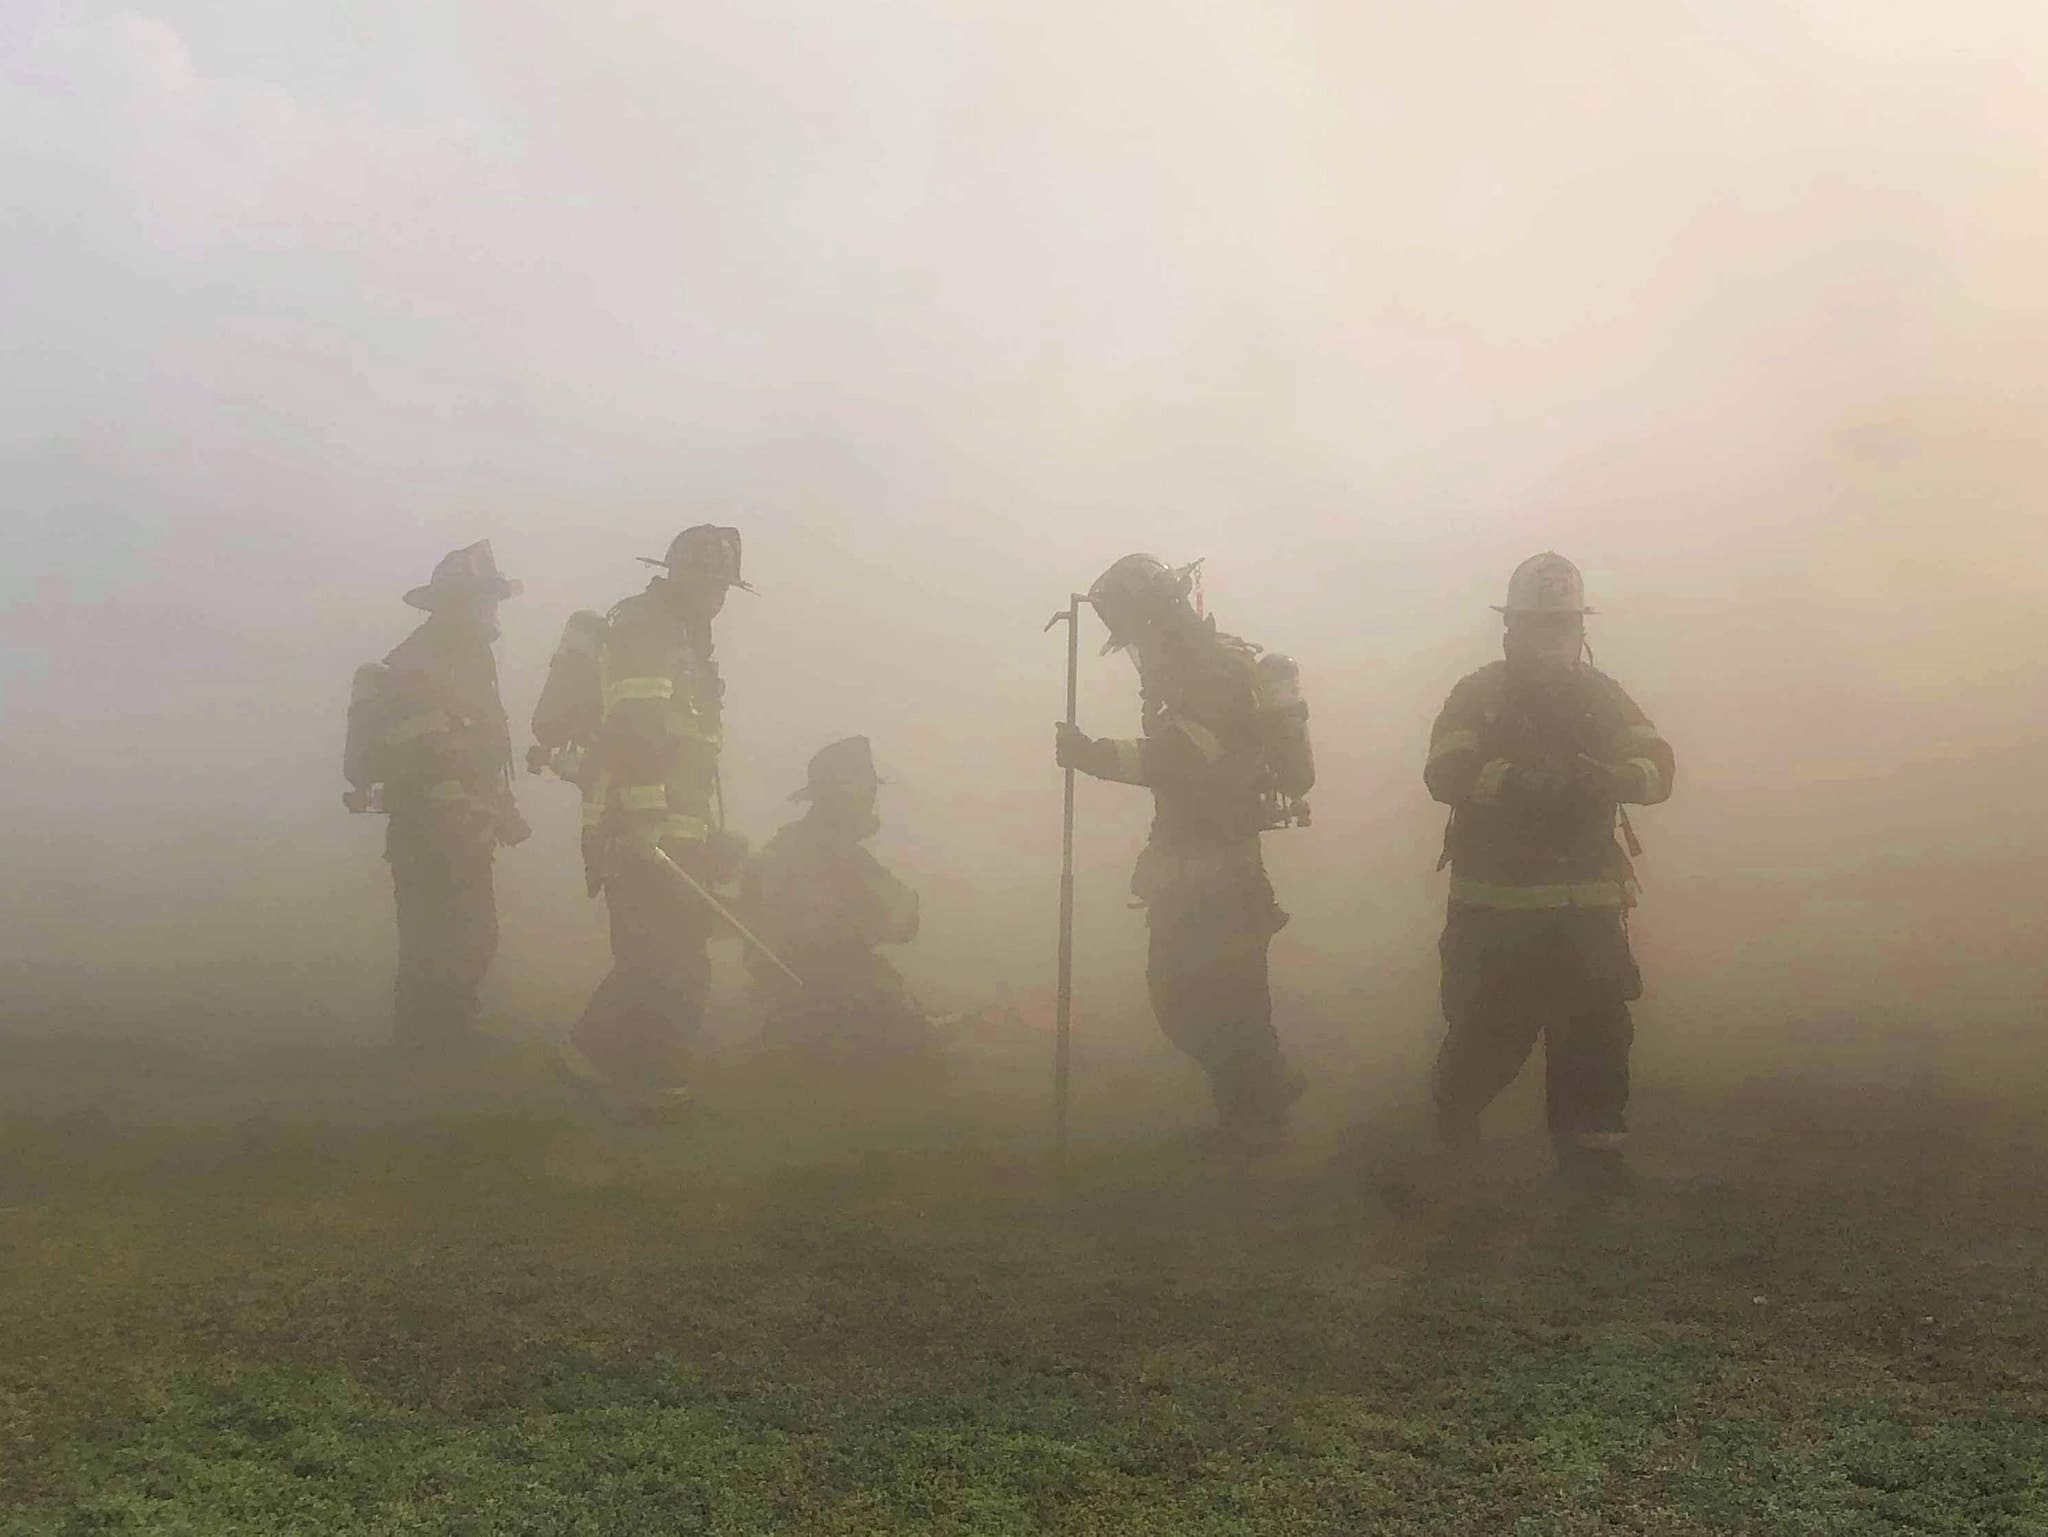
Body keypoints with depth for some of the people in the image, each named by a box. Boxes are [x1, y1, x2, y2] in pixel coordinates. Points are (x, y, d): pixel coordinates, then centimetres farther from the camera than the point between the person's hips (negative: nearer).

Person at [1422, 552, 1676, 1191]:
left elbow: (1658, 765, -4)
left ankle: (1589, 1140, 14)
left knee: (1596, 1027, -2)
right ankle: (1453, 1128, 29)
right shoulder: (1478, 696, -1)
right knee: (1490, 1031, 2)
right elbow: (1444, 773, -17)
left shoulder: (1600, 694, 9)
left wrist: (1615, 778, -28)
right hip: (1495, 905, -3)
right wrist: (1513, 779, -36)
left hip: (1586, 905, 3)